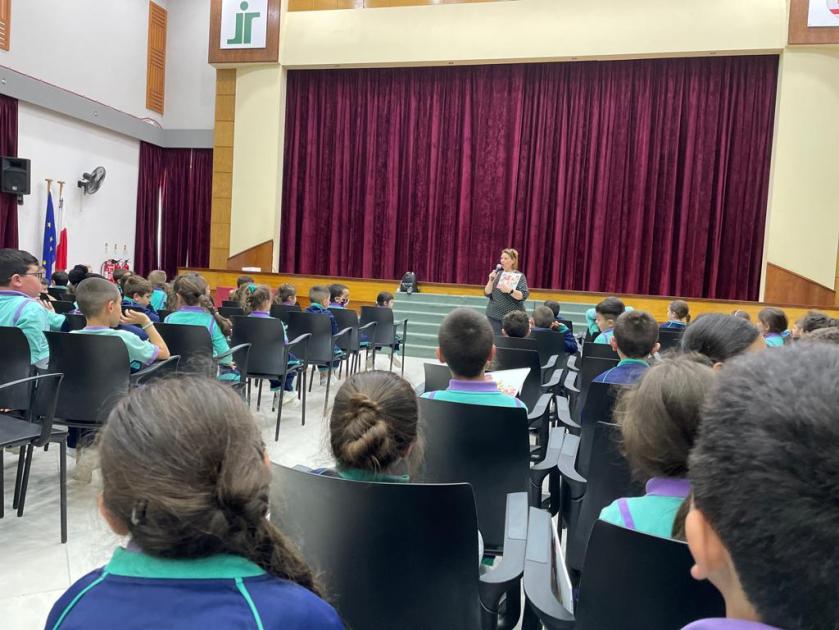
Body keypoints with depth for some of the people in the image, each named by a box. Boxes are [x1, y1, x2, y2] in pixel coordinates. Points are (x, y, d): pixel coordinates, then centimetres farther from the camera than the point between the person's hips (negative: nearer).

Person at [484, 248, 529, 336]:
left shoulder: (520, 276, -2)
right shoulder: (497, 274, 7)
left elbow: (523, 296, -14)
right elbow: (487, 293, 4)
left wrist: (510, 290, -29)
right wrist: (491, 280, -10)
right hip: (494, 316, 3)